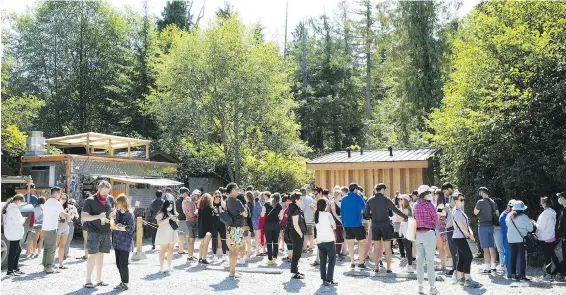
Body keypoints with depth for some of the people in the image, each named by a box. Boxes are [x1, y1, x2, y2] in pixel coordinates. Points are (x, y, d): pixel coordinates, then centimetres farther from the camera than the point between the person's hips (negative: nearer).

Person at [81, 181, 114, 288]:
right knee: (93, 255, -9)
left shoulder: (110, 199, 5)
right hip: (94, 232, -5)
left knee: (101, 255, 12)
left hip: (106, 232, 5)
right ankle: (88, 281, -1)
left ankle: (99, 280, 21)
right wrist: (98, 216, -24)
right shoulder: (90, 200, -9)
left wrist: (110, 219, 2)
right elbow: (83, 216, -12)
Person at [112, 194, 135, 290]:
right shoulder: (117, 213, 9)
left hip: (125, 243, -7)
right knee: (118, 263, 12)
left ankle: (125, 283, 8)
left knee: (123, 264, -5)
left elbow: (131, 228, -15)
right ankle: (122, 282, 24)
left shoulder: (129, 214, -11)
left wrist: (119, 228, -21)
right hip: (117, 242, 7)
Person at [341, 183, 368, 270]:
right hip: (357, 224, -5)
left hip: (347, 224, 5)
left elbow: (342, 212, 11)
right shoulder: (358, 197, -7)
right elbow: (364, 208, 2)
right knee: (362, 242, 2)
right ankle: (361, 262, -4)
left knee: (350, 244, 10)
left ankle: (352, 263, 12)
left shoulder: (344, 199, 7)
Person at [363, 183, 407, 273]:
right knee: (387, 248, 3)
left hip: (375, 226, 3)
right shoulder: (386, 199, -8)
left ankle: (376, 267, 10)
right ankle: (388, 268, 4)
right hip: (386, 225, -3)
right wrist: (406, 217, 1)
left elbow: (366, 214, 4)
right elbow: (396, 210, -6)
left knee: (377, 248, 9)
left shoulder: (370, 201, 2)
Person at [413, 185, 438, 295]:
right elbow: (436, 220, -6)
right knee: (430, 261, 0)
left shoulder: (415, 205, 8)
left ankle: (420, 286, 12)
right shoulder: (429, 204, -12)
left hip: (418, 233, 6)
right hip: (428, 233, -6)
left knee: (420, 260, 10)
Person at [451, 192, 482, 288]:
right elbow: (462, 227, -18)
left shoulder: (461, 211, 17)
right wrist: (470, 236, -9)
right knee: (469, 257, -11)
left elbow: (466, 223, 16)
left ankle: (461, 279, 15)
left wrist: (470, 231, -2)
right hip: (459, 238, -10)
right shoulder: (457, 212, -16)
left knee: (462, 258, 11)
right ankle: (468, 280, -10)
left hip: (460, 238, 10)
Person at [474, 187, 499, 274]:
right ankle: (493, 266, 19)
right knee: (492, 247, 13)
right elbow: (497, 214, 13)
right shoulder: (493, 202, 10)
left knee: (485, 248, -7)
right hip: (491, 226, 7)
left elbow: (475, 212, -5)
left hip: (483, 226, -7)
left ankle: (487, 268, -7)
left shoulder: (480, 202, -12)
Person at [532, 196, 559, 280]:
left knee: (547, 256, 3)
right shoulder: (553, 212, 5)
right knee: (552, 254, 19)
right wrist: (537, 222, 13)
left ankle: (549, 274, 11)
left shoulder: (545, 214, -21)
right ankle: (558, 270, 25)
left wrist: (534, 223, -3)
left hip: (545, 239, -8)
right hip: (552, 237, 8)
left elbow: (541, 227, -19)